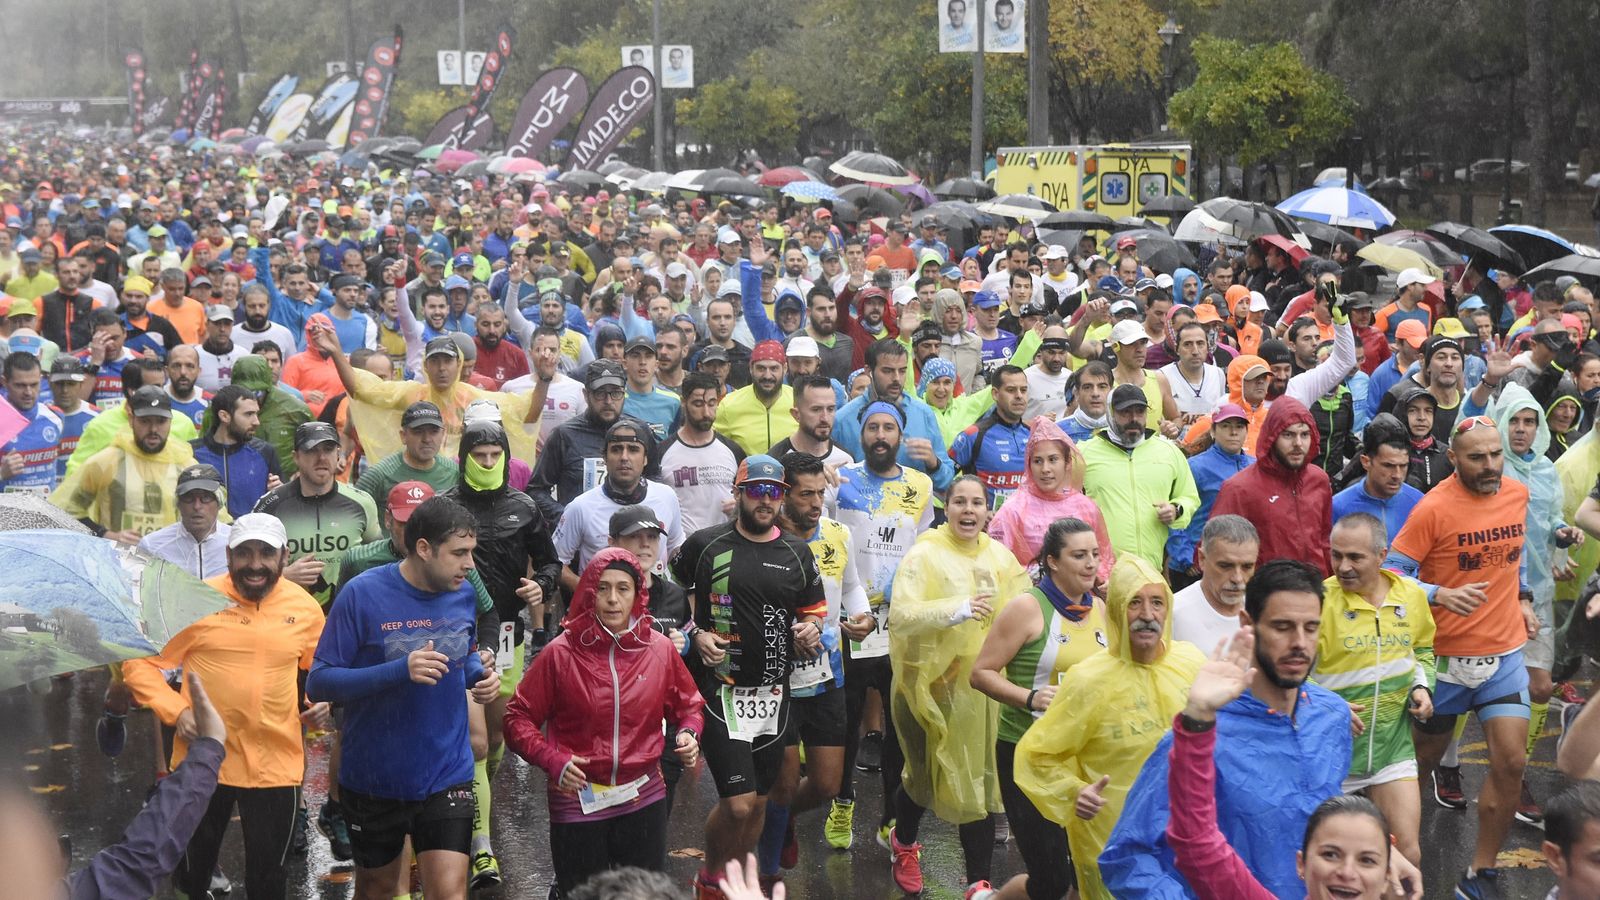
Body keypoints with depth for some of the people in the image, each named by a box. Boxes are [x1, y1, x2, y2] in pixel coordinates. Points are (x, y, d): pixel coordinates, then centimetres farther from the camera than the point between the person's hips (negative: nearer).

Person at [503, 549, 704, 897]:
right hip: (578, 800, -2)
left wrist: (688, 734, -6)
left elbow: (688, 705, 14)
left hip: (643, 798, 2)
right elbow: (518, 718, -4)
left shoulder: (660, 649, 0)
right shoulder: (560, 653, -8)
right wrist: (552, 759, -17)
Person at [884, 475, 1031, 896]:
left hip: (983, 684, 3)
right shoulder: (924, 555, -10)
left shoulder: (999, 556, 5)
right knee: (926, 773, 11)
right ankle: (903, 843, 42)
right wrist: (955, 610, -35)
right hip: (932, 683, -3)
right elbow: (900, 614, -23)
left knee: (982, 780, 1)